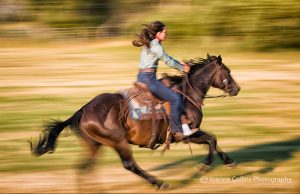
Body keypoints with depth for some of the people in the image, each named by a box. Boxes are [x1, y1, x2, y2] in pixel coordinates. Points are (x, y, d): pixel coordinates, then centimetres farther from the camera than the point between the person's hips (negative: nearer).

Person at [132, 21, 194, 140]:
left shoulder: (149, 44, 16)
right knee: (175, 98, -14)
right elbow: (168, 61, -6)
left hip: (142, 78, 11)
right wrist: (182, 68, 9)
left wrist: (180, 64, 16)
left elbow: (167, 58, 23)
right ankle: (177, 130, -13)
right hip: (149, 79, -11)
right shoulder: (156, 46, -15)